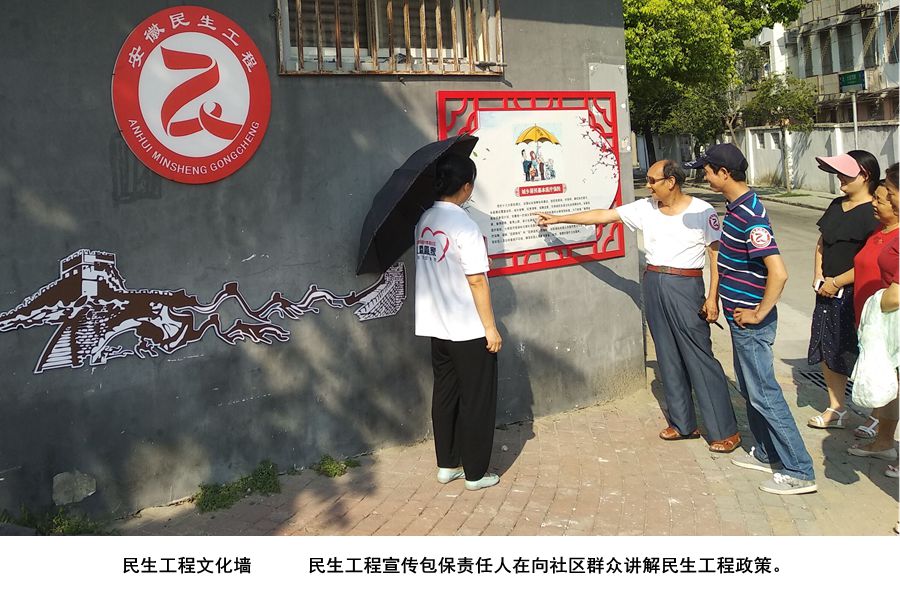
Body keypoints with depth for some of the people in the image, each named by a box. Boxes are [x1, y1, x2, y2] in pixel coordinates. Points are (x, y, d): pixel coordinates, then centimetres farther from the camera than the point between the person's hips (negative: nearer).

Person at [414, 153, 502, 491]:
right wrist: (490, 327, -14)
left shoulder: (424, 221, 4)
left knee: (445, 395, 16)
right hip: (469, 331, -7)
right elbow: (477, 280, -19)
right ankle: (475, 473, 13)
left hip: (436, 327, 7)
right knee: (477, 401, 5)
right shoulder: (463, 225, -18)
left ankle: (446, 465, 25)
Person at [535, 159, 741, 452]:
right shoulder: (645, 208, 5)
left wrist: (713, 297, -12)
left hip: (686, 286, -5)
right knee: (668, 358, 10)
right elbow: (602, 215, 8)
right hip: (653, 285, 6)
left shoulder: (701, 211, -7)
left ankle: (726, 431, 4)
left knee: (700, 358, -5)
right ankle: (683, 424, 22)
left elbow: (717, 255, -6)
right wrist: (559, 218, 9)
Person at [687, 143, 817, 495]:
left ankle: (799, 472, 5)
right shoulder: (736, 206, 7)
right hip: (740, 316, 10)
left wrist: (758, 314, -21)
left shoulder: (750, 216, -24)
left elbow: (778, 272, -31)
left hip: (751, 322, -10)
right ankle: (766, 454, 34)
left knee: (763, 393, -3)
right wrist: (719, 301, 19)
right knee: (749, 387, 20)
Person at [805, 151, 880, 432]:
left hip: (856, 296, -8)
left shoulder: (873, 214, -16)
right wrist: (818, 277, 3)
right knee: (828, 351, 14)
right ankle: (836, 410, 28)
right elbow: (821, 243, 16)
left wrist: (836, 282, -16)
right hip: (828, 293, 8)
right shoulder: (837, 205, 10)